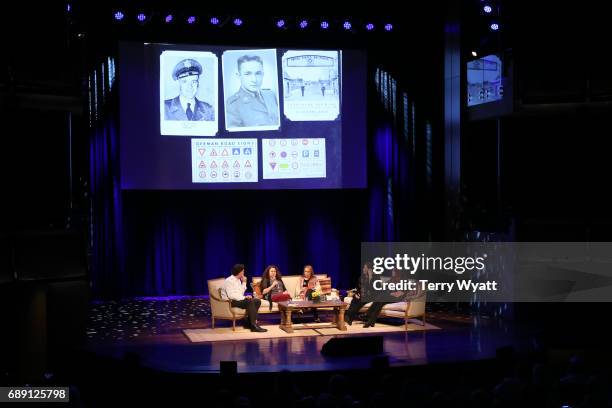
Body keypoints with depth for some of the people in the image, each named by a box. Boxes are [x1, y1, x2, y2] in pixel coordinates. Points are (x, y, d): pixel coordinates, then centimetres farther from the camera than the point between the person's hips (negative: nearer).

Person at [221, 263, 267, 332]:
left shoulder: (238, 280, 15)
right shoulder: (229, 281, -14)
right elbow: (231, 295, -23)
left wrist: (244, 282, 5)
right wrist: (244, 297, -21)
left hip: (238, 299, 10)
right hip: (231, 301, -10)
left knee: (257, 301, -3)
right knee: (250, 302, -30)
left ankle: (248, 322, -5)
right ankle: (254, 326, -31)